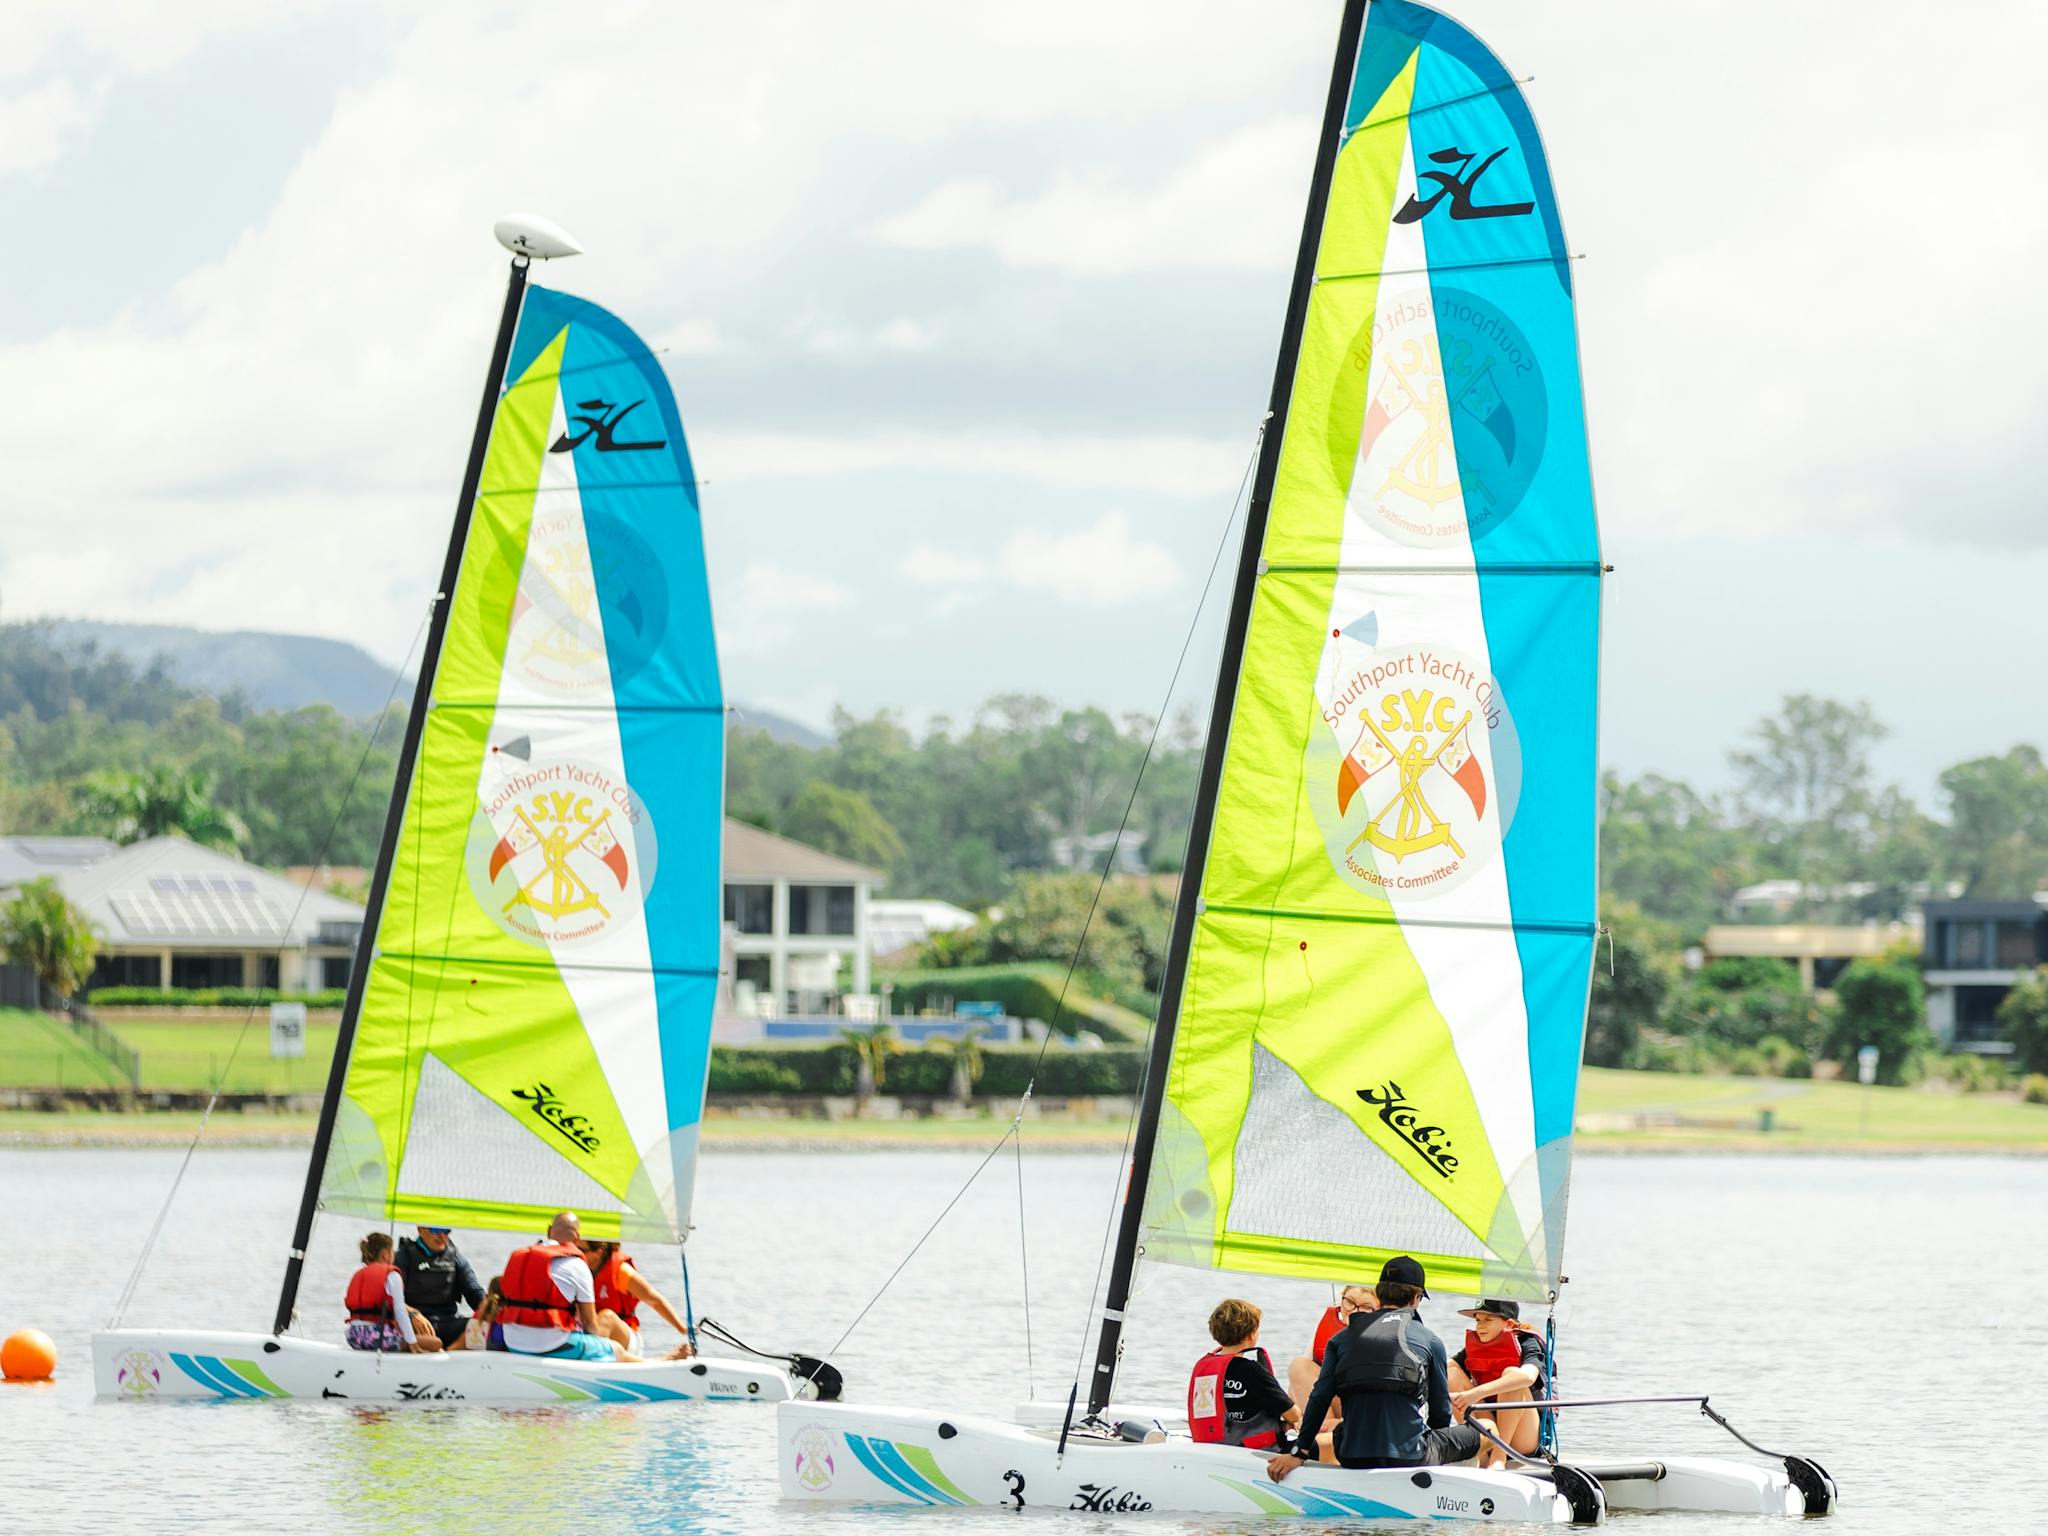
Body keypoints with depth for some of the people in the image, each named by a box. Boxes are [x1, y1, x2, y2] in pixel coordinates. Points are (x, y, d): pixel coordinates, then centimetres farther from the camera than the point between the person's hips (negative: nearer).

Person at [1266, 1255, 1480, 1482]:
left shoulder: (1343, 1338, 12)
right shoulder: (1430, 1341, 6)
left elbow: (1319, 1398, 5)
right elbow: (1441, 1410, 12)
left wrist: (1299, 1453, 8)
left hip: (1352, 1460, 3)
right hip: (1409, 1458, -3)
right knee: (1472, 1435, 21)